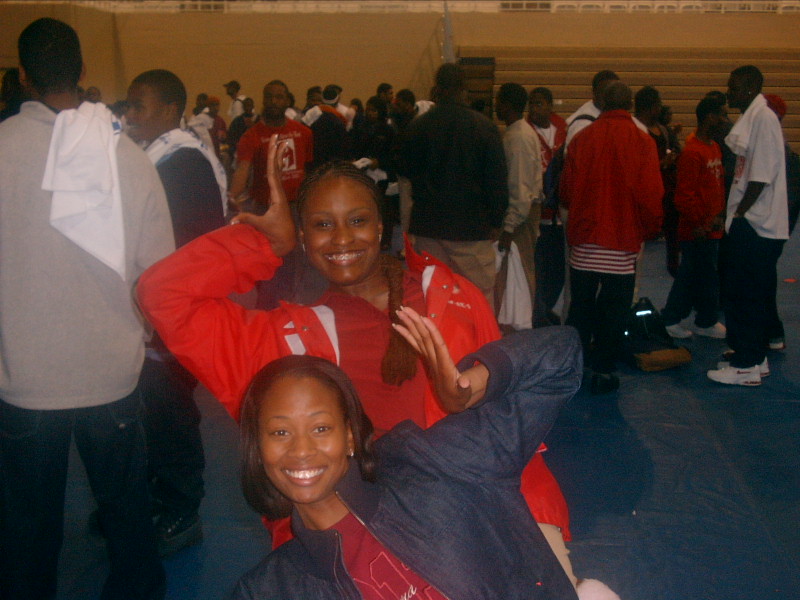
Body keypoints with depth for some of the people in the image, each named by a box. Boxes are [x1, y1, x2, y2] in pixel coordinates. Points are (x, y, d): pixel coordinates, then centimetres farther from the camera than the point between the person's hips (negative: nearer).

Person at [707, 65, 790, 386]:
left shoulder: (764, 118, -13)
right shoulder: (750, 119, 16)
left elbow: (762, 176, -19)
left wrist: (740, 213, -14)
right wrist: (734, 214, 12)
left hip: (756, 226, -9)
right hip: (748, 224, 9)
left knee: (746, 296, -4)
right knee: (743, 294, 15)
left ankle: (746, 366, 3)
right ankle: (754, 357, 24)